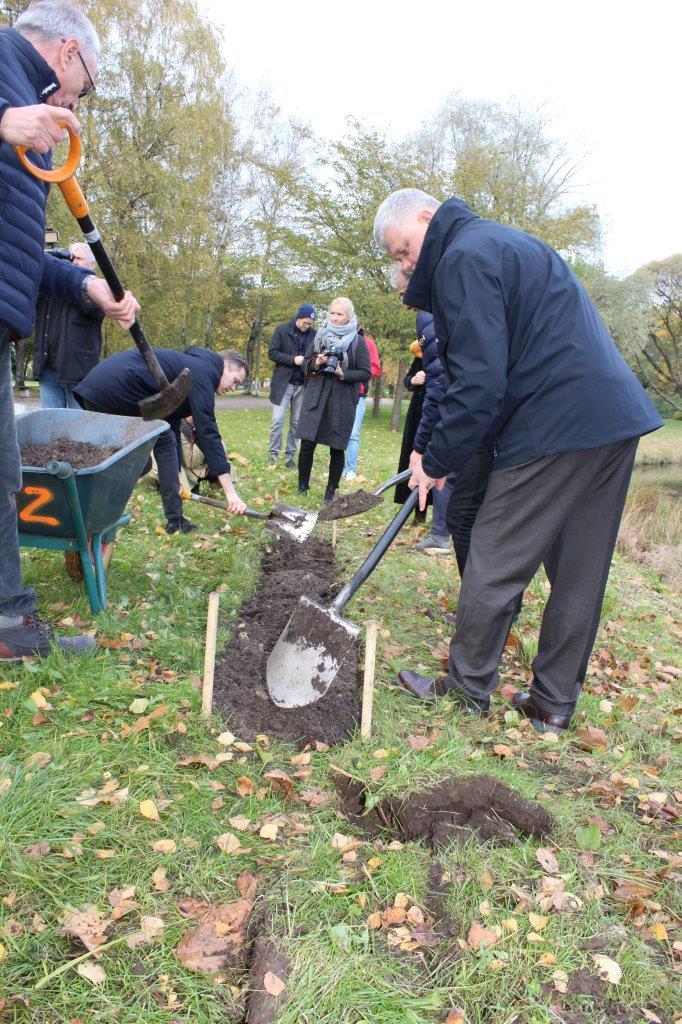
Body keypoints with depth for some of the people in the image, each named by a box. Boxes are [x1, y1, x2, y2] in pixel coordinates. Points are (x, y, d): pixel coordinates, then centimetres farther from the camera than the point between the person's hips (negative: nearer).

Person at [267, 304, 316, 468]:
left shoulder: (313, 335, 4)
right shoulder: (282, 330, -2)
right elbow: (272, 352, -4)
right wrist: (292, 360, -15)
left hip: (303, 385, 3)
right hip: (283, 383, -3)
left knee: (296, 422, 7)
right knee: (278, 420, -5)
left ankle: (290, 455, 14)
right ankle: (273, 454, 4)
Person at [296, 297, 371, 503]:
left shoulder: (357, 342, -1)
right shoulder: (320, 336, 9)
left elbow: (366, 374, -2)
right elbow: (306, 364, 14)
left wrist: (343, 374, -16)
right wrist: (315, 364, -8)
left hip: (342, 401, -2)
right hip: (316, 397, 2)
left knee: (337, 448, 3)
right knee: (307, 444, -2)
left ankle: (330, 493, 15)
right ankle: (302, 487, 12)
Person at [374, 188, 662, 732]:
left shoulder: (465, 256, -7)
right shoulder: (504, 244, 25)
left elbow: (480, 380, -17)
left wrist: (438, 462, -6)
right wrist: (440, 452, 17)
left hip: (556, 428, -10)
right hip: (617, 420, 10)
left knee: (494, 564, 2)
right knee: (580, 573, 12)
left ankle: (469, 688, 18)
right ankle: (554, 702, 24)